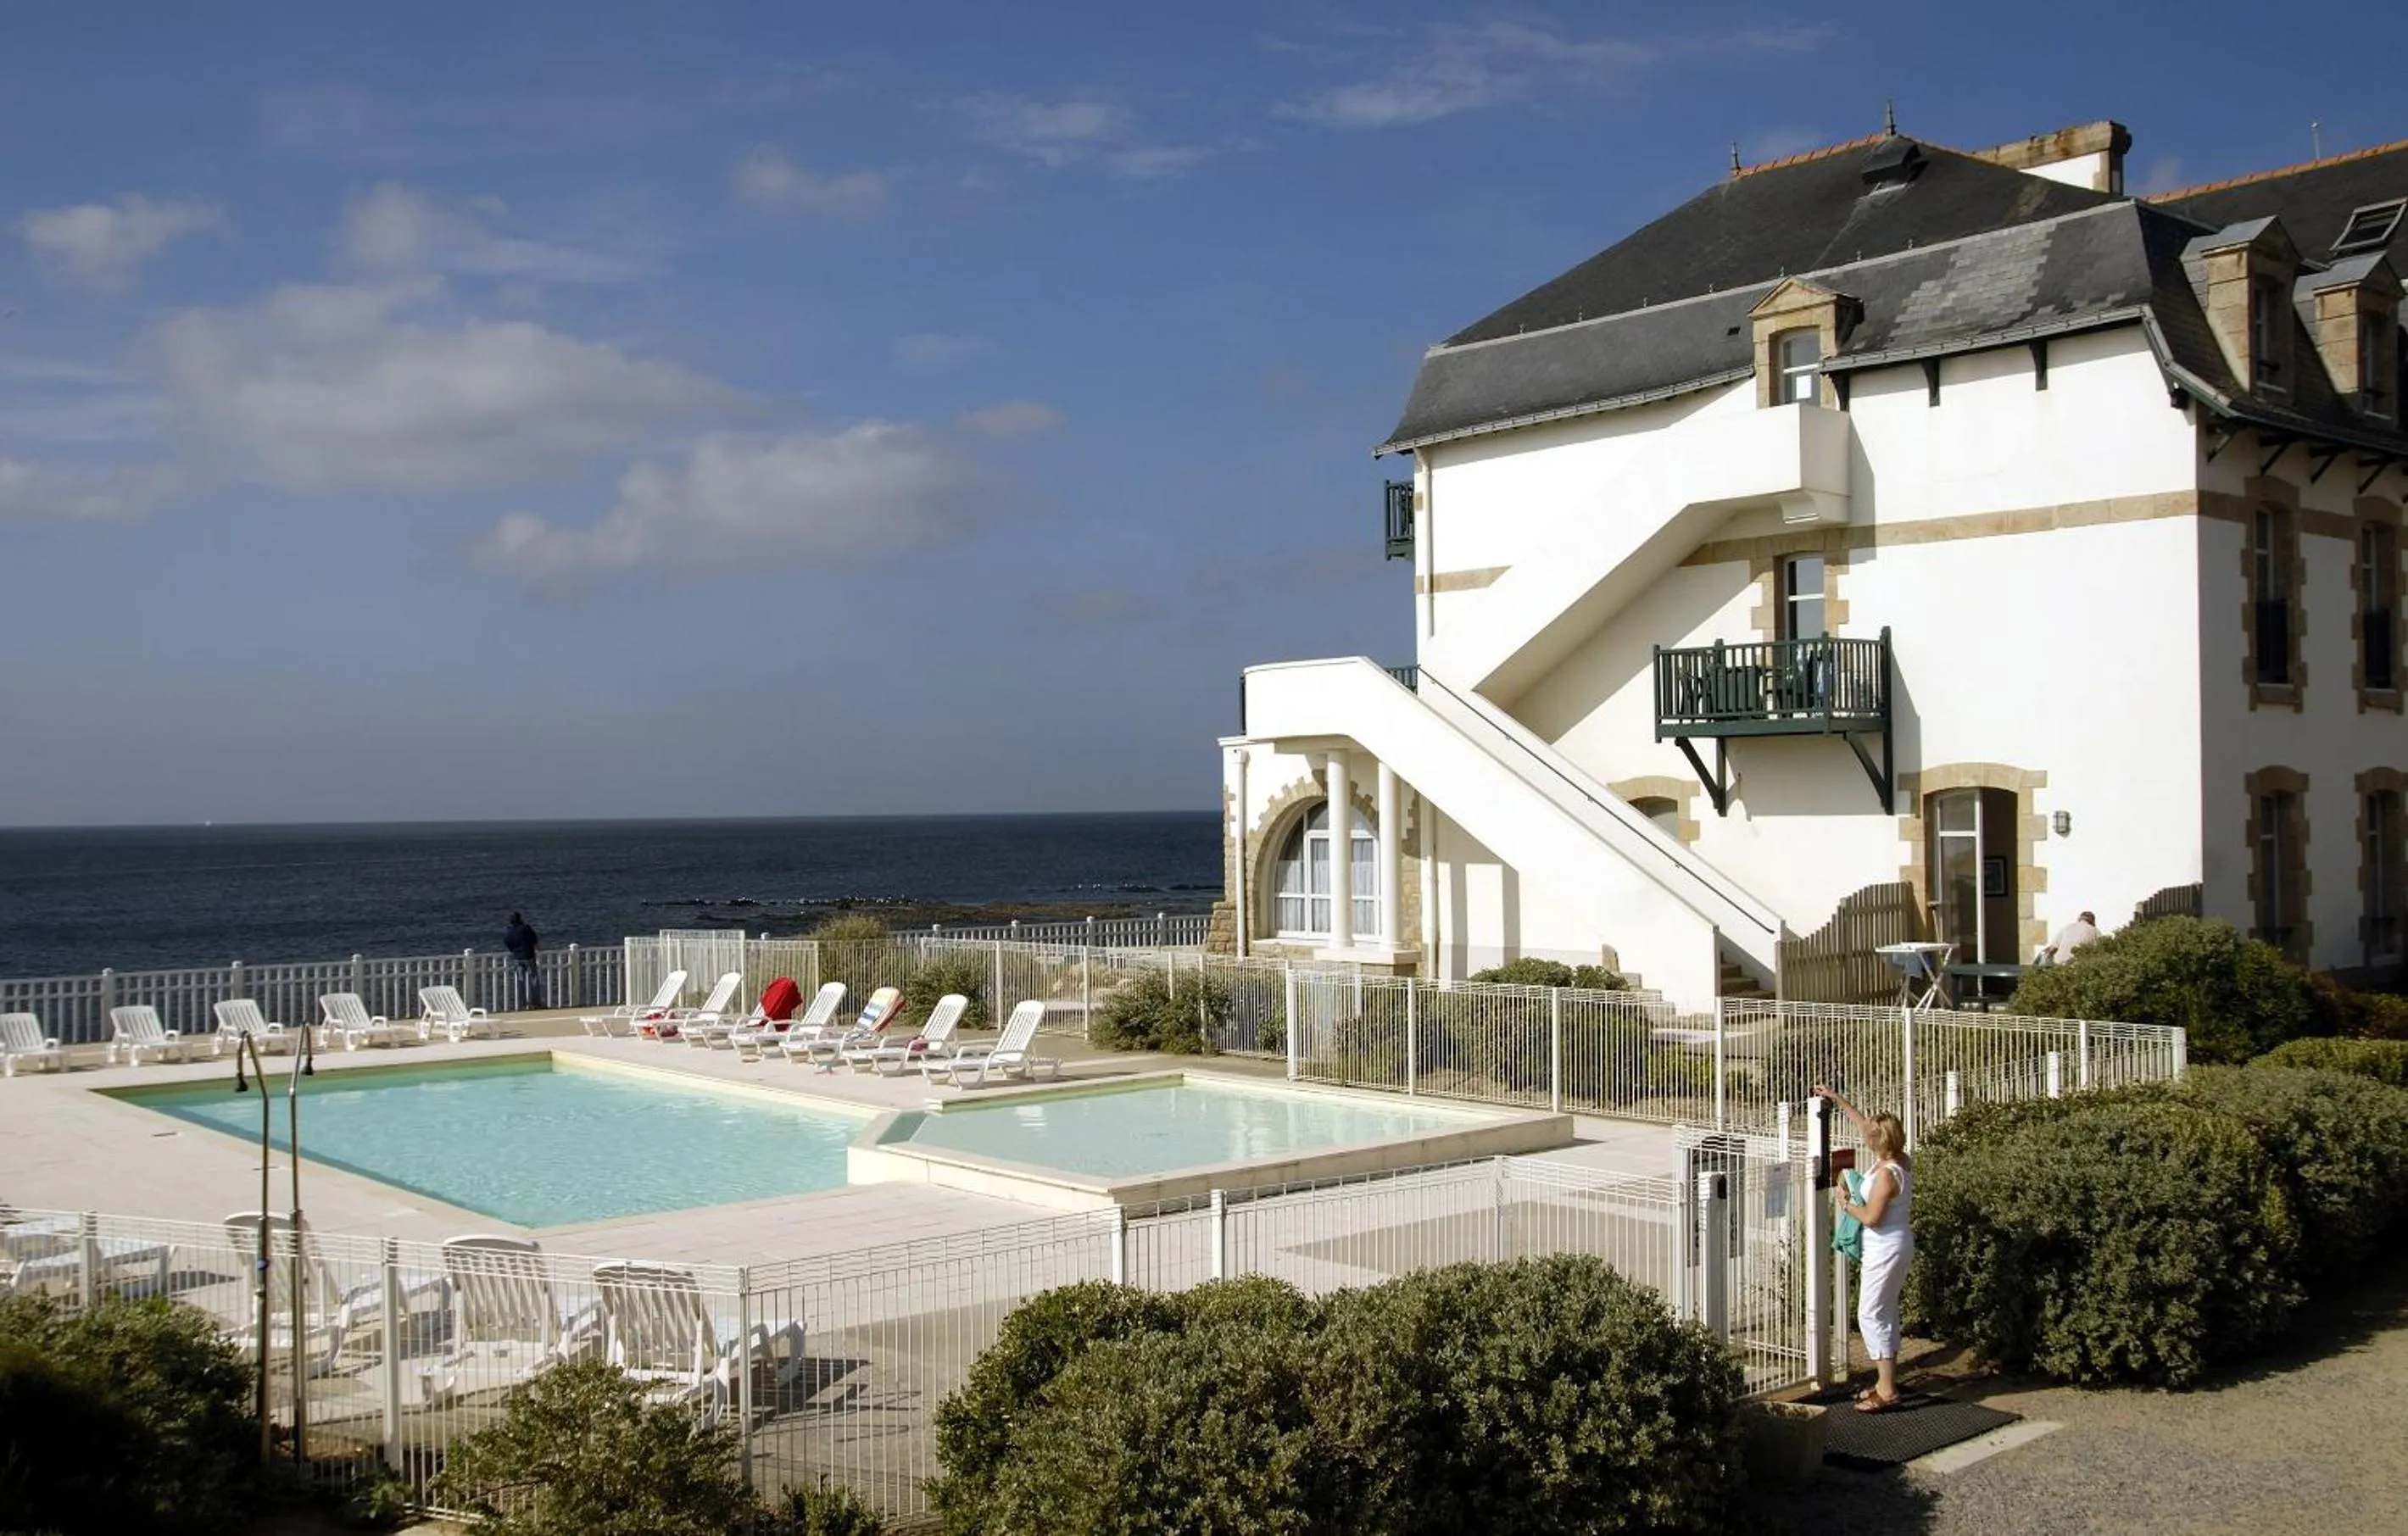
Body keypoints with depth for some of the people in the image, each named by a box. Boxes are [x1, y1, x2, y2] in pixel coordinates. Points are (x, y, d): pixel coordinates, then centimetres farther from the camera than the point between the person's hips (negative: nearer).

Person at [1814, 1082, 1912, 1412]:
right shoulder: (1896, 1161, 3)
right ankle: (1887, 1382, 25)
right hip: (1895, 1246, 10)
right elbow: (1863, 1123, 15)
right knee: (1885, 1313, 17)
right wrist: (1836, 1099, 19)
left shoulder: (1886, 1174, -25)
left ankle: (1886, 1391, -5)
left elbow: (1872, 1218, -24)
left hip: (1886, 1250, -10)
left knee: (1870, 1314, -6)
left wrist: (1845, 1203, -9)